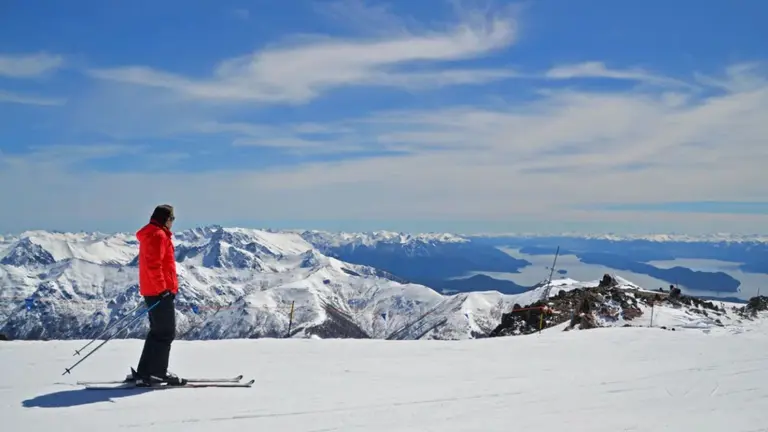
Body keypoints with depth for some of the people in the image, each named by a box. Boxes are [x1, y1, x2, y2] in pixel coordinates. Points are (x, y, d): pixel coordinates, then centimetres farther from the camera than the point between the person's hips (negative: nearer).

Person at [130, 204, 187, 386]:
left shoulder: (150, 234, 21)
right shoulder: (158, 235, -12)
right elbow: (154, 265, -22)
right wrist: (163, 288, -23)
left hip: (152, 290, 11)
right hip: (160, 291, -11)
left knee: (158, 332, 15)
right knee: (166, 333, -5)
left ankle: (144, 373, 17)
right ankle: (157, 372, -1)